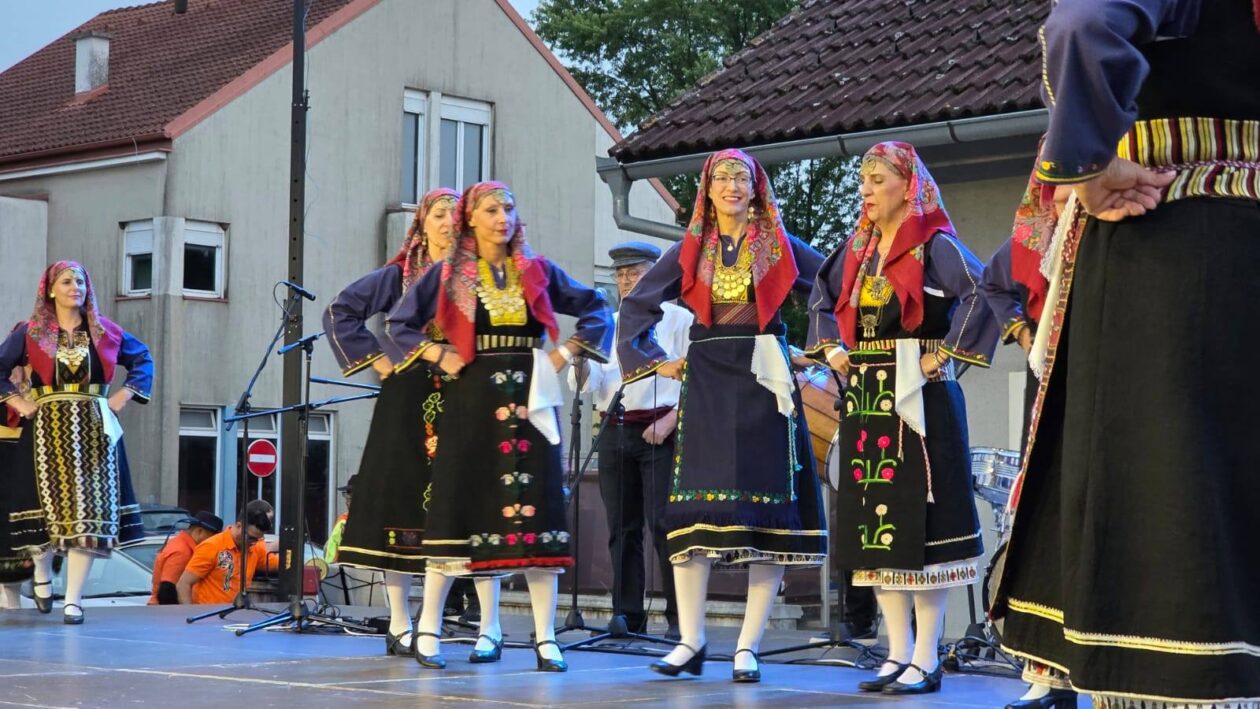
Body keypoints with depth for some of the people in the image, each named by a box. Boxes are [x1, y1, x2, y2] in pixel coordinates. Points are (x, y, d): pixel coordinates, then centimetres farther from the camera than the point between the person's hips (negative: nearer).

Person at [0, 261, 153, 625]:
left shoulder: (104, 331, 10)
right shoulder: (31, 333, 4)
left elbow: (143, 359, 19)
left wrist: (124, 395, 8)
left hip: (94, 431, 2)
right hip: (48, 430, -1)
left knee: (89, 511, -5)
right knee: (48, 504, -2)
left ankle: (74, 600, -2)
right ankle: (42, 573, 29)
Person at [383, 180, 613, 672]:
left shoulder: (537, 272, 9)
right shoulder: (449, 275, 4)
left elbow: (596, 309, 15)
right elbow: (398, 325, 6)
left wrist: (566, 352, 4)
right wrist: (437, 355, -5)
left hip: (528, 400, 2)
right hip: (471, 399, -2)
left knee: (536, 511, -2)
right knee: (457, 507, -2)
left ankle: (545, 638, 0)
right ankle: (428, 631, 7)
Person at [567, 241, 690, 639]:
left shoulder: (679, 320, 4)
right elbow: (591, 381, 12)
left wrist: (671, 420, -13)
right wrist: (581, 358, -9)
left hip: (659, 432, -5)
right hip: (615, 431, 5)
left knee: (663, 524, -11)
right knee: (622, 528, 4)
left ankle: (680, 617, -7)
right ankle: (627, 616, 8)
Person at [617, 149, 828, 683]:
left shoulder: (779, 245, 6)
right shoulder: (690, 250, 11)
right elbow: (637, 305, 16)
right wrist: (654, 360, 7)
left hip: (763, 381, -1)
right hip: (705, 383, 1)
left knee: (766, 507, -5)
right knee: (693, 506, -6)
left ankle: (748, 647, -1)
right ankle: (691, 641, -1)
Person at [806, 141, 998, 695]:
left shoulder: (934, 245, -8)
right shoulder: (857, 248, 13)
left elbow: (984, 291, -24)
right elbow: (822, 297, 29)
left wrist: (946, 354, -22)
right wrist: (830, 347, 14)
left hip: (918, 399, -7)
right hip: (866, 400, 7)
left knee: (917, 523, -6)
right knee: (876, 524, 7)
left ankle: (926, 660, 0)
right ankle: (899, 654, 14)